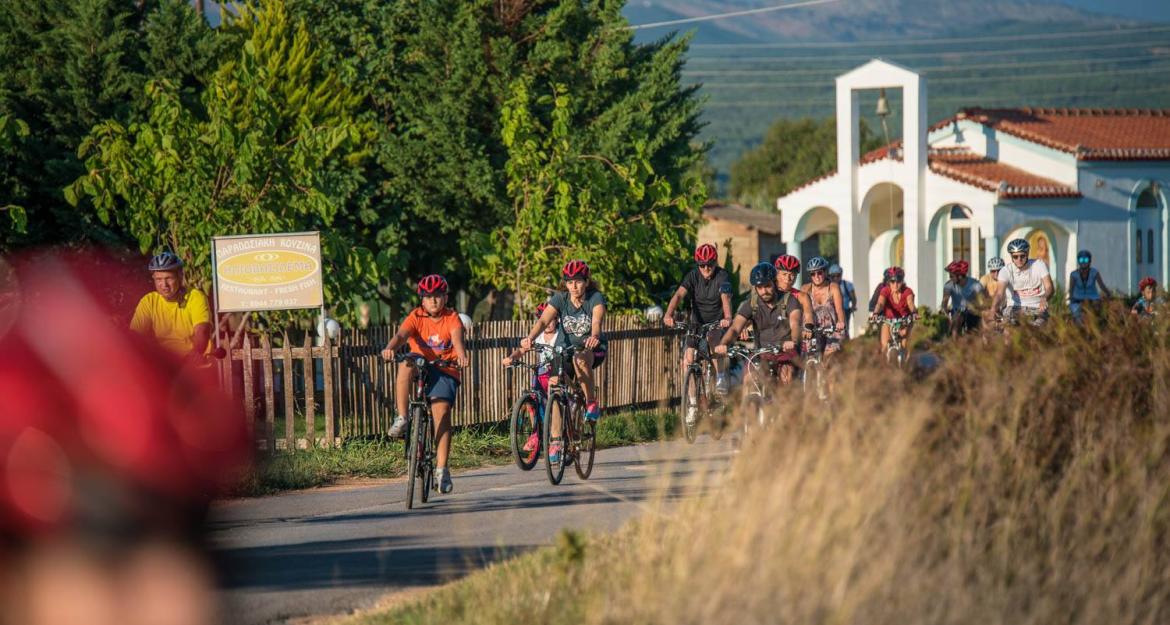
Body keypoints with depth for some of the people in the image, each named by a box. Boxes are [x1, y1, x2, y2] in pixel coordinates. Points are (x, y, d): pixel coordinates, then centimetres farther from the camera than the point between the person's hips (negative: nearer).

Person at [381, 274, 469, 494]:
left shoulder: (452, 318, -3)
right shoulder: (416, 317, -3)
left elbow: (457, 338, -23)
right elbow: (401, 335, -21)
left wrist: (461, 354, -46)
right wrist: (390, 348, -43)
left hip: (444, 370, -1)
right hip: (421, 365, 1)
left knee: (441, 410, -16)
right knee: (406, 364, -32)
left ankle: (441, 468, -13)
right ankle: (401, 418, -27)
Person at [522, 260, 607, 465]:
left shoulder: (596, 298, -15)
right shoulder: (560, 298, -8)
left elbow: (597, 320, -34)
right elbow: (543, 320, -23)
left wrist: (594, 336, -57)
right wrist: (530, 338, -43)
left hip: (592, 350, -3)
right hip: (565, 348, 3)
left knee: (580, 360, -38)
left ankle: (592, 403, -16)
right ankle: (555, 441, -15)